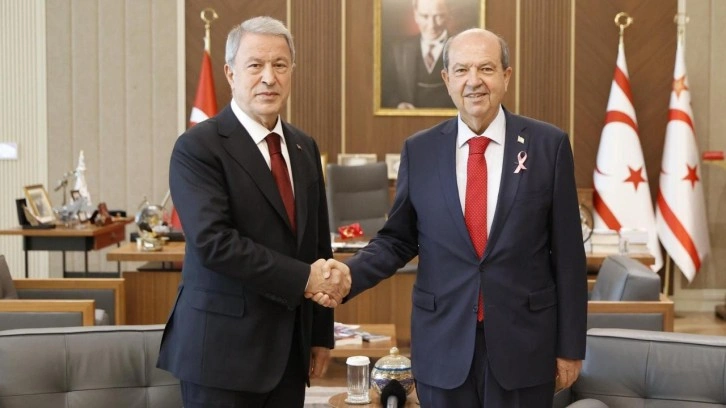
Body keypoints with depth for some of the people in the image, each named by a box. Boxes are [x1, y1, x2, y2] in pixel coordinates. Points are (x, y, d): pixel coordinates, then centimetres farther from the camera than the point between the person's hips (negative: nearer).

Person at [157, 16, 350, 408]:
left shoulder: (304, 148, 10)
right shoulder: (198, 147, -10)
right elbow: (214, 242, -21)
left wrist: (321, 332, 13)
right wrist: (303, 278, -20)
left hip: (289, 348, 6)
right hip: (224, 347, -6)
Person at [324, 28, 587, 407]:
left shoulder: (549, 144, -3)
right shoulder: (419, 150, 1)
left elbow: (567, 253, -2)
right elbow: (397, 240, 8)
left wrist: (570, 346, 0)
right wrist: (350, 273, -12)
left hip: (524, 342, -1)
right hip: (442, 346, 1)